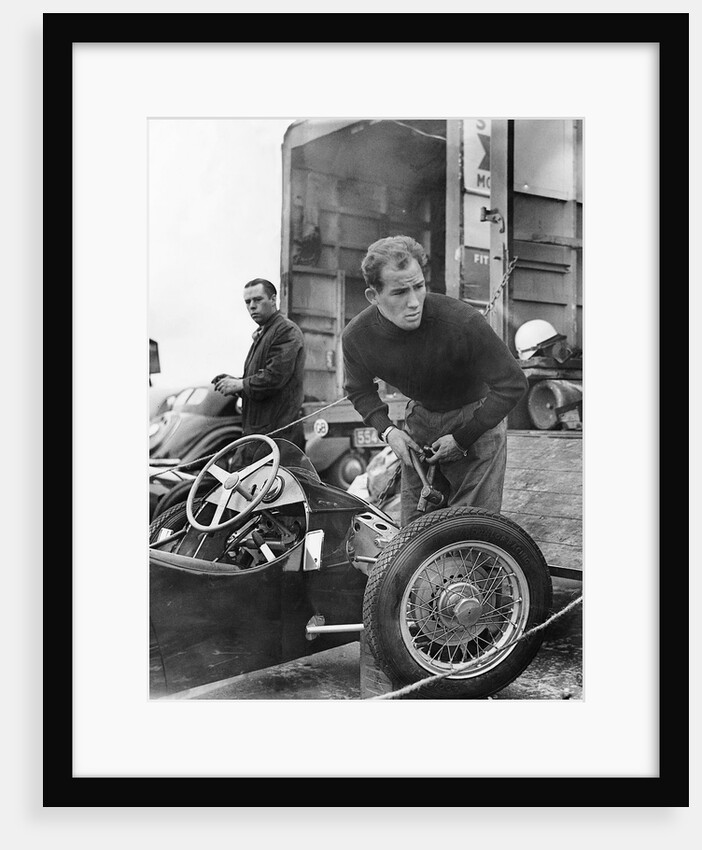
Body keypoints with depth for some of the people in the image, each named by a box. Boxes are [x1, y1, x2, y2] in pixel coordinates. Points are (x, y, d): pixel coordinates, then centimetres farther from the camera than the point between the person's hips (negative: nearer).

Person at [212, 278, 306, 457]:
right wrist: (233, 381, 8)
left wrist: (240, 384, -10)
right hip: (256, 429, 10)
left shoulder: (286, 330, -9)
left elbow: (275, 377, -20)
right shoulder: (261, 334, 24)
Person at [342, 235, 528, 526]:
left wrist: (462, 439, -19)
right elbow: (359, 390, 5)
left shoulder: (463, 322, -31)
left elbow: (512, 384, -20)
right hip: (420, 419, 4)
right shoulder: (356, 336, -18)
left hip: (476, 419, -3)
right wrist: (387, 429, -11)